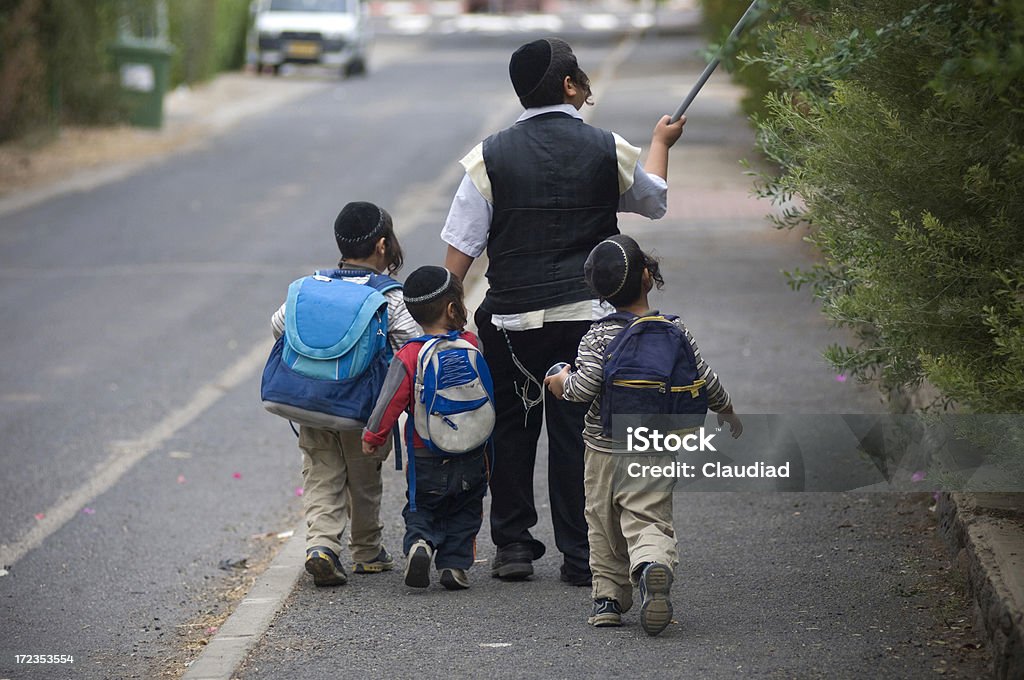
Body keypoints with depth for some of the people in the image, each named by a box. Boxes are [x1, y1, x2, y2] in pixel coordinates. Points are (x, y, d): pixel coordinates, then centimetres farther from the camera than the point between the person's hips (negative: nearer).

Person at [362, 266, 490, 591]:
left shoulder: (408, 356, -12)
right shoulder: (471, 344, -5)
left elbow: (391, 400, -13)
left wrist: (373, 436, -1)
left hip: (426, 457, -1)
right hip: (470, 456, 2)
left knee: (420, 509, 14)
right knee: (464, 513, 18)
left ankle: (420, 542, -13)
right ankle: (455, 564, 8)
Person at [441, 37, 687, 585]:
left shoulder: (491, 156, -2)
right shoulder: (609, 151, -1)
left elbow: (461, 247, -3)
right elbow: (653, 200, 20)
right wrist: (661, 142, 38)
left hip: (510, 318, 0)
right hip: (586, 314, 0)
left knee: (510, 429, 13)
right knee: (576, 432, 5)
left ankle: (512, 545, 15)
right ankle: (580, 555, 6)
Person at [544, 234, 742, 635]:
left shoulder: (600, 336, -9)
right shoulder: (674, 331, -1)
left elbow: (585, 388, -18)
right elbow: (703, 379, 5)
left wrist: (562, 383, 4)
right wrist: (727, 411, 23)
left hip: (605, 448, -1)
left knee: (605, 527, 14)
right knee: (649, 521, -5)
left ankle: (608, 596, 15)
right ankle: (653, 564, -35)